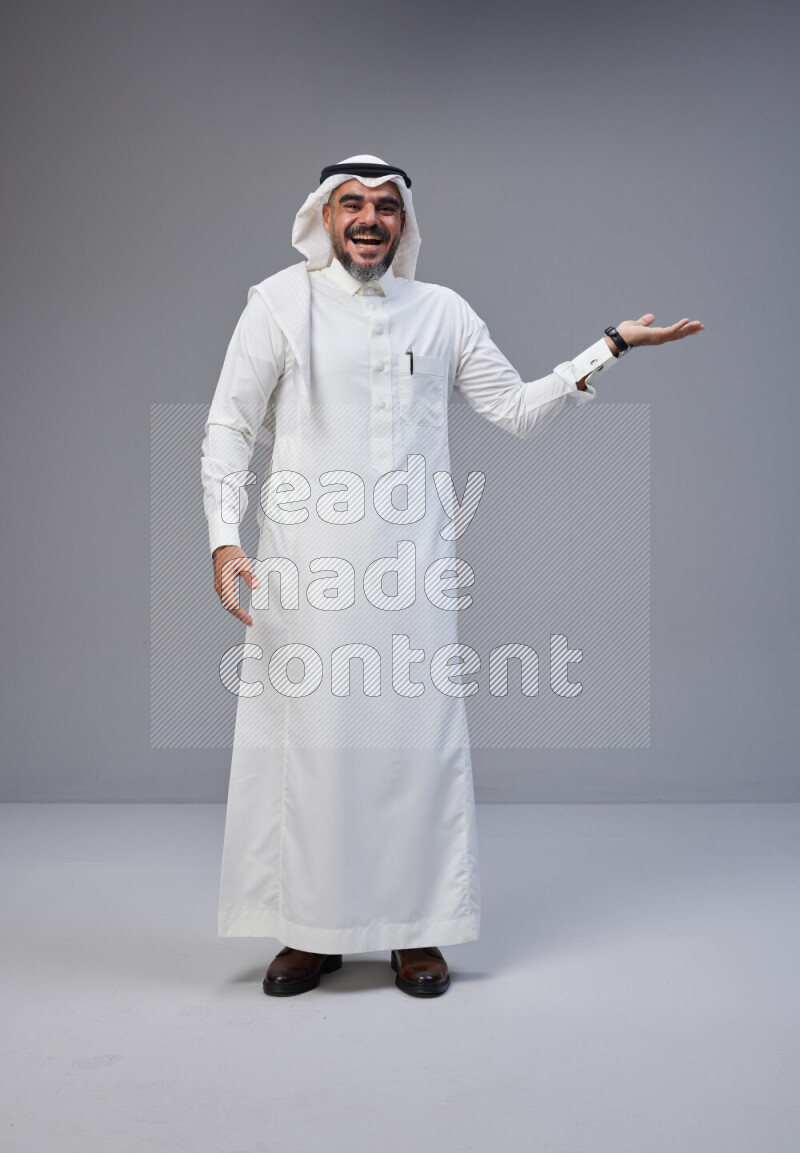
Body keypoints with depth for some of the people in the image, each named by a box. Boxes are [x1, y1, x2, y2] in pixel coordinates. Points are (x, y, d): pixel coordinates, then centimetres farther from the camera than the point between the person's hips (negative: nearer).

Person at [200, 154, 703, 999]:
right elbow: (228, 428, 4)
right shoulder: (280, 302, 6)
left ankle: (416, 930, 16)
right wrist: (225, 539, -8)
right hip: (307, 564, -1)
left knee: (417, 738, 2)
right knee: (306, 738, 0)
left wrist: (610, 348, 6)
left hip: (414, 565, 2)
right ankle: (311, 931, 16)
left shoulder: (441, 311, 14)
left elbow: (517, 409, 13)